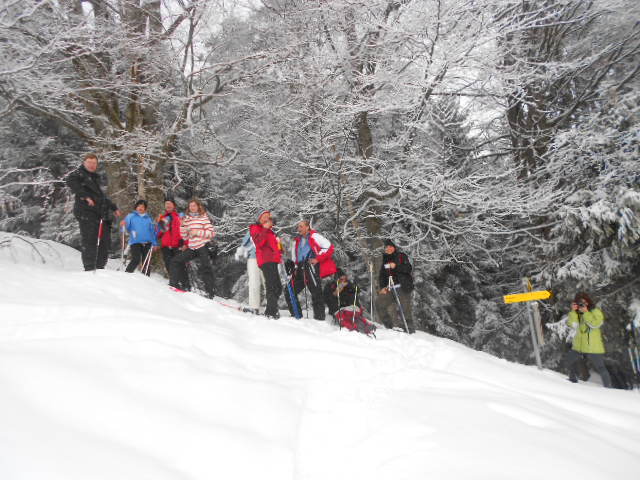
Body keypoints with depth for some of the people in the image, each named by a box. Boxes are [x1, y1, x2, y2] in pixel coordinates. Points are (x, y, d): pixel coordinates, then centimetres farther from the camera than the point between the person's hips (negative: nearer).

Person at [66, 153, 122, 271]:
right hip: (86, 214, -8)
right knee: (90, 242, -10)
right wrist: (85, 196, -24)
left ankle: (100, 268, 13)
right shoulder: (79, 174, 3)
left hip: (100, 215, 8)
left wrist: (114, 208, 39)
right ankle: (89, 269, -8)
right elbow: (71, 182, -19)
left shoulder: (95, 178, 27)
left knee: (105, 241, 6)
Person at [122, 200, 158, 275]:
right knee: (136, 260, -19)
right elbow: (127, 227, 1)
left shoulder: (148, 219, 17)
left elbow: (153, 231, 16)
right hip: (135, 242, -3)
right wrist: (124, 225, -22)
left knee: (146, 262, 3)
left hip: (147, 243, 3)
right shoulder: (131, 216, 10)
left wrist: (155, 243, 9)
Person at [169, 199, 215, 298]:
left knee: (204, 267, -12)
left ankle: (210, 292, -8)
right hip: (191, 248, 6)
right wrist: (182, 225, -2)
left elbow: (212, 233, -9)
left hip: (203, 246, -6)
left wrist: (198, 232, -16)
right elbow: (185, 237, 12)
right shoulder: (186, 219, 13)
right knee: (176, 261, 5)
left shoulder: (204, 217, -2)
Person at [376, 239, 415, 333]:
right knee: (379, 302, -2)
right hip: (390, 288, 6)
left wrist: (396, 266, -24)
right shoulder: (385, 259, 18)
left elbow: (408, 269, -11)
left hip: (403, 287, -6)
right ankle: (389, 325, 7)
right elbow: (382, 275, 17)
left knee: (404, 308, -11)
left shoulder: (402, 256, 2)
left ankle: (410, 329, 0)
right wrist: (382, 287, 4)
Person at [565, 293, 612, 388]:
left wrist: (586, 312, -22)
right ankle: (573, 379, 36)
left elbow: (595, 324, -22)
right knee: (569, 362, 15)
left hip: (593, 347, -5)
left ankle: (608, 386, 11)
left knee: (600, 367, -2)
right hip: (578, 346, 5)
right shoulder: (577, 313, 7)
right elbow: (571, 323, -8)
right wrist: (573, 311, -16)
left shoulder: (596, 311, -5)